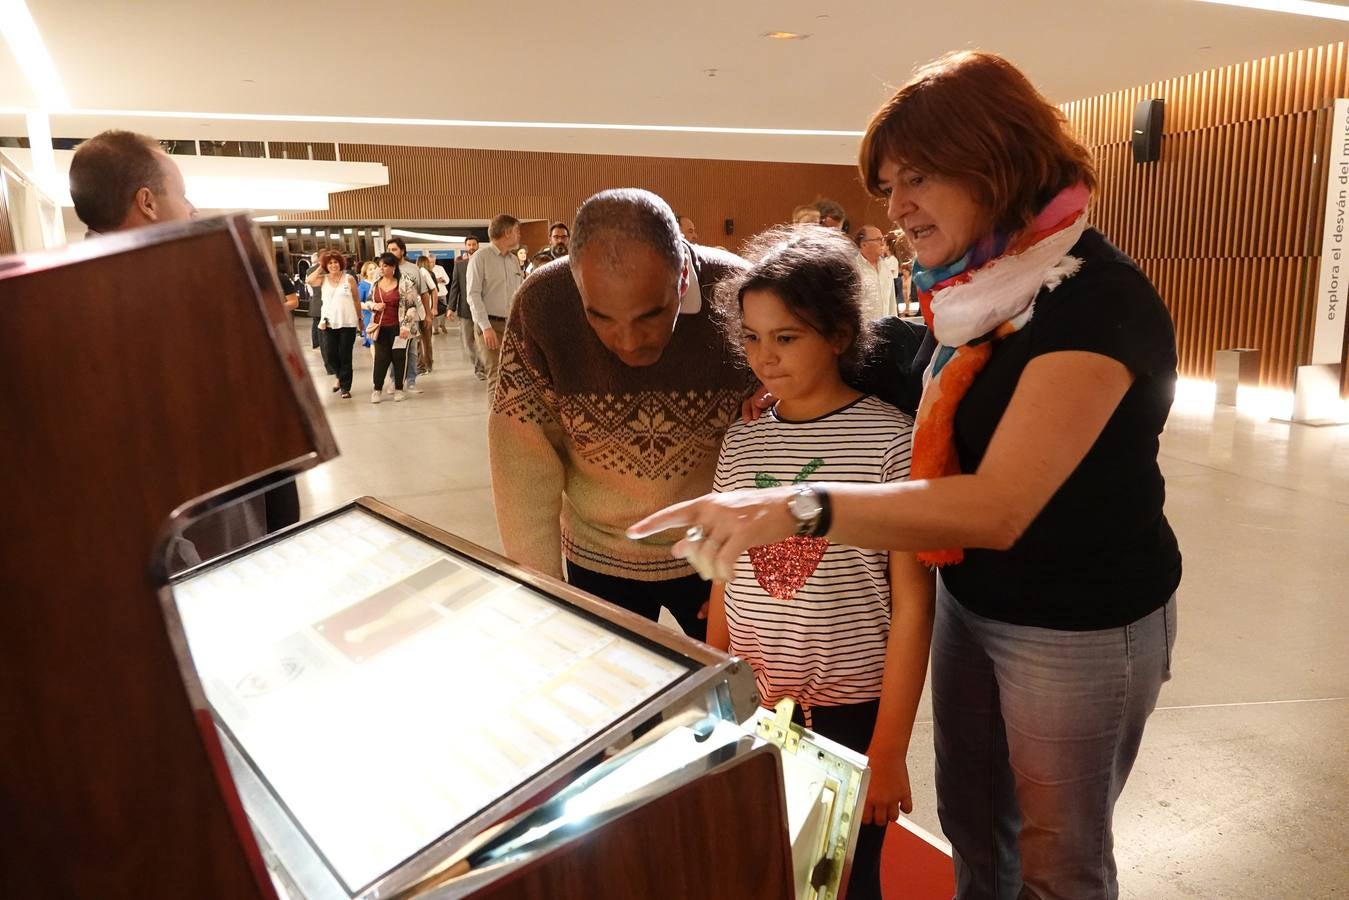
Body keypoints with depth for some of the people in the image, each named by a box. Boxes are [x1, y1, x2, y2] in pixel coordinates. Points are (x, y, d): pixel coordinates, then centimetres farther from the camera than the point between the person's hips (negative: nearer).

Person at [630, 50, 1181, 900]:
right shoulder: (979, 287, 1)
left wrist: (800, 508, -44)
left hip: (1080, 626, -7)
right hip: (970, 598, 7)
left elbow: (997, 506, -35)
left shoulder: (1100, 299, -25)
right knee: (971, 824, 21)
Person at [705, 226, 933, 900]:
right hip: (749, 707, 4)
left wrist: (889, 748, -10)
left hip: (850, 711, -3)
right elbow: (725, 583, 8)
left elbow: (912, 602, -11)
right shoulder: (742, 442, 1)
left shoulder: (890, 438, -12)